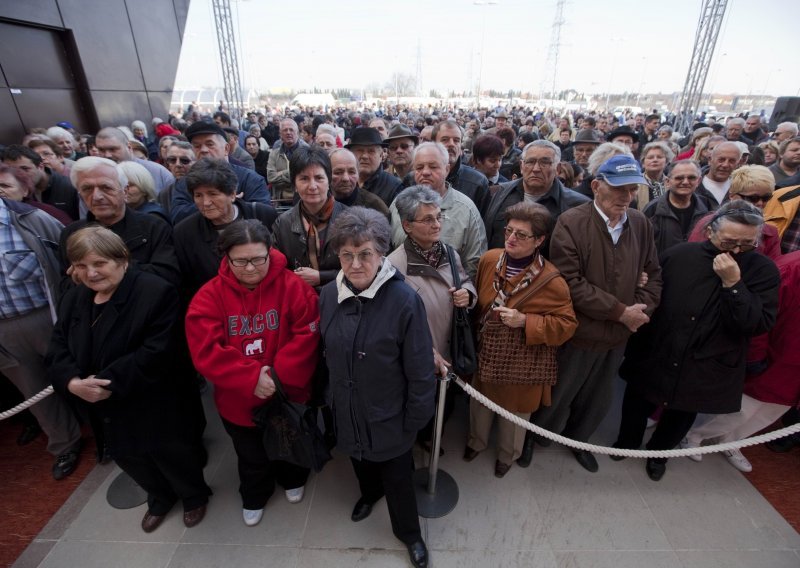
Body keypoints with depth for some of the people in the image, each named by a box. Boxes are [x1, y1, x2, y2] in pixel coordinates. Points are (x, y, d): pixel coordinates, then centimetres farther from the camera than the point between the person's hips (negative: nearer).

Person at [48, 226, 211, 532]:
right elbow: (57, 349, -1)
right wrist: (71, 382, -20)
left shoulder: (156, 292, -22)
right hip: (106, 411, 7)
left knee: (175, 459, 15)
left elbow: (156, 352, -27)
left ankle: (195, 496, 46)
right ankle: (160, 498, 56)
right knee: (131, 460, 28)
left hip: (157, 409, -7)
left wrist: (109, 383, -29)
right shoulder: (74, 299, 3)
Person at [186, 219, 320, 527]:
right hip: (239, 400, 1)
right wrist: (251, 378, -27)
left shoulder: (293, 286, -20)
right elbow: (205, 351, -20)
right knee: (252, 458, 26)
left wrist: (279, 375, -28)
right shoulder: (210, 295, -15)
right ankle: (254, 496, 58)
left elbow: (306, 337, -22)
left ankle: (293, 479, 61)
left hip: (289, 395, 0)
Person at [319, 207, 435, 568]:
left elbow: (420, 370, -18)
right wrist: (330, 396, 10)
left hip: (389, 415, -4)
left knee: (398, 477, 19)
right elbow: (328, 353, 4)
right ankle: (369, 493, 65)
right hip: (347, 410, 5)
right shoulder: (329, 295, -10)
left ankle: (408, 532, 49)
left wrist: (416, 418, -11)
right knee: (360, 460, 31)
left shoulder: (404, 300, -27)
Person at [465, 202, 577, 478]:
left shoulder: (551, 280, -23)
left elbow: (567, 324, -17)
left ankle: (507, 454, 51)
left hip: (521, 361, -3)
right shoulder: (489, 259, -11)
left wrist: (525, 321, -27)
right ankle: (477, 440, 56)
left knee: (514, 409, 20)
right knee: (480, 400, 24)